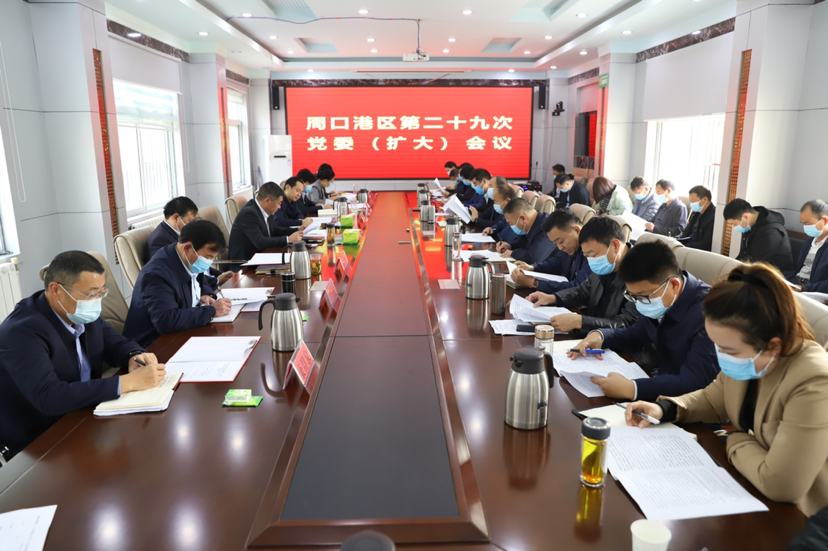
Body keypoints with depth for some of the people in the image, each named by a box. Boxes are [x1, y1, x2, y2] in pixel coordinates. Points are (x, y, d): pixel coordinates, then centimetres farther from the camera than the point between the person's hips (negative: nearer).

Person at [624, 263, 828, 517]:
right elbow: (713, 399, 11)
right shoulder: (746, 359, -9)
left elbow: (778, 484, -32)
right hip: (746, 489, 6)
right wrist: (665, 408, -6)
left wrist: (737, 440, -15)